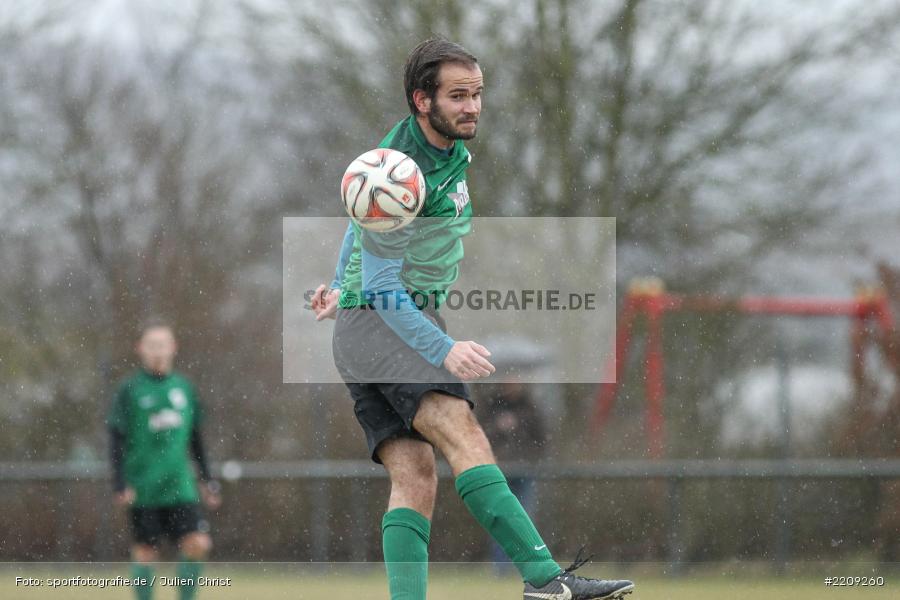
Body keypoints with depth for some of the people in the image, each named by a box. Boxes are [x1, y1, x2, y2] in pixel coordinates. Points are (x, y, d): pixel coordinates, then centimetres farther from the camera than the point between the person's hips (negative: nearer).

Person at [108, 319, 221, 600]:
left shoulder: (184, 388, 9)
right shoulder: (130, 390, -2)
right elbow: (117, 440, -3)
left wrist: (206, 479, 16)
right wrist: (120, 484, -11)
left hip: (179, 485, 3)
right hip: (143, 489, -3)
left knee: (198, 545, -10)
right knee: (145, 552, -1)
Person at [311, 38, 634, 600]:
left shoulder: (450, 148, 11)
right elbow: (382, 287, -19)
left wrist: (344, 286, 36)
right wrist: (445, 349, -27)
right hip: (379, 322, -10)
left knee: (415, 480, -5)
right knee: (462, 432, -28)